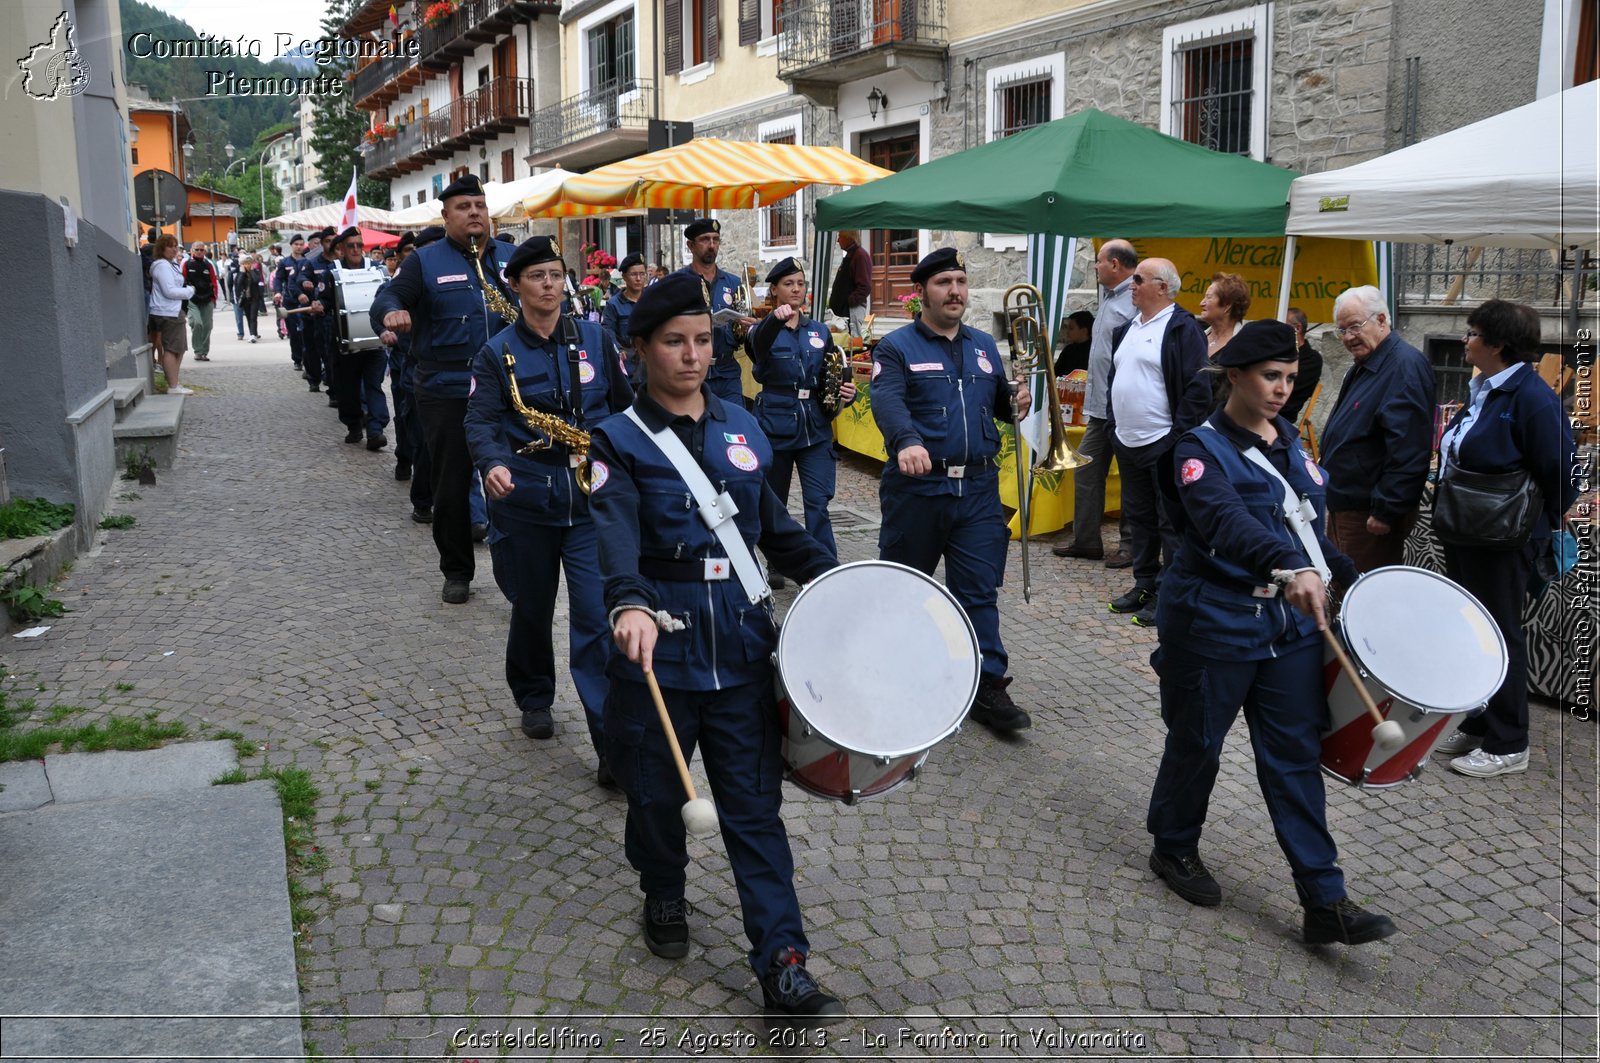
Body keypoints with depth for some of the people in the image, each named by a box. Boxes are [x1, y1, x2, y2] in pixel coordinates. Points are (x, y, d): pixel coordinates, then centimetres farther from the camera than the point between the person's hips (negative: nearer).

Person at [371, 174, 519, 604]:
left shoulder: (512, 258, 11)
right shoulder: (425, 261, 2)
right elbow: (387, 297, -10)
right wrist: (392, 313, -34)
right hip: (446, 394, -1)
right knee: (451, 486, 6)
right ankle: (456, 572, 21)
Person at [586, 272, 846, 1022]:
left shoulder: (740, 426, 9)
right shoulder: (619, 439, -6)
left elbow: (771, 524, 17)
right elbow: (616, 534, -24)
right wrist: (630, 605, -43)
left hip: (742, 643, 3)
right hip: (659, 647, -2)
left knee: (755, 806, 4)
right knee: (655, 793, 14)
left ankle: (783, 966, 8)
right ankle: (664, 896, 43)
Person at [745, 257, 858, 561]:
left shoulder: (820, 331, 9)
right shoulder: (764, 329, -3)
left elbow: (833, 375, 15)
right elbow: (758, 346, -29)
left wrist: (845, 393, -9)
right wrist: (776, 319, -50)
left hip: (815, 426, 2)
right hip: (775, 424, -2)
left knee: (818, 504, -6)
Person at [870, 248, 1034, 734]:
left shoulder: (984, 346, 13)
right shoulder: (897, 347, -4)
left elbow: (998, 401, 21)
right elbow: (887, 402, -22)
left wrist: (1016, 403, -3)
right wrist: (907, 441, -43)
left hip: (978, 489, 3)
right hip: (916, 488, -3)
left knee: (980, 591, 1)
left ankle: (988, 686, 6)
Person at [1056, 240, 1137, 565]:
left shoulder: (1136, 300, -16)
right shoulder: (1108, 296, 16)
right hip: (1100, 405, 10)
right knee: (1086, 471, 12)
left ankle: (1131, 546, 12)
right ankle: (1085, 540, 20)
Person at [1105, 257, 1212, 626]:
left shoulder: (1182, 328, -11)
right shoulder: (1128, 329, 15)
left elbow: (1197, 388, -15)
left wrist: (1178, 438, -18)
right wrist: (1113, 423, 15)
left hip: (1163, 445, -9)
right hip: (1128, 444, 9)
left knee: (1170, 522, -1)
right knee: (1138, 517, 16)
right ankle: (1144, 585, 27)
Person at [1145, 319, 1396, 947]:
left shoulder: (1290, 441, 10)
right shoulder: (1202, 449, -14)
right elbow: (1227, 521, -34)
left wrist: (1345, 571, 11)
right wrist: (1289, 568, -48)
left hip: (1291, 623, 6)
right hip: (1215, 626, -6)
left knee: (1296, 755, 5)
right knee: (1198, 744, 10)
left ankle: (1325, 904, 9)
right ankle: (1174, 848, 34)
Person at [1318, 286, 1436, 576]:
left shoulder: (1406, 365, -19)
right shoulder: (1364, 364, 15)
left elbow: (1408, 450, -26)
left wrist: (1387, 511, -25)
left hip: (1370, 516, -10)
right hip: (1343, 505, 10)